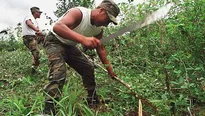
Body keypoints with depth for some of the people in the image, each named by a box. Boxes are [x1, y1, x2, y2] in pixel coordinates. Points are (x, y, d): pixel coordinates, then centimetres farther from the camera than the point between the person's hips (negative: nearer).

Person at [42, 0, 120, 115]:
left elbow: (101, 49, 5)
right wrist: (83, 39, -62)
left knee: (88, 68, 10)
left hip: (69, 45, 8)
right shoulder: (78, 13, -32)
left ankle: (93, 101, 24)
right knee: (59, 73, -27)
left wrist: (110, 69, 7)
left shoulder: (99, 29, -8)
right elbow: (57, 27, -50)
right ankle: (48, 111, -24)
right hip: (54, 42, -8)